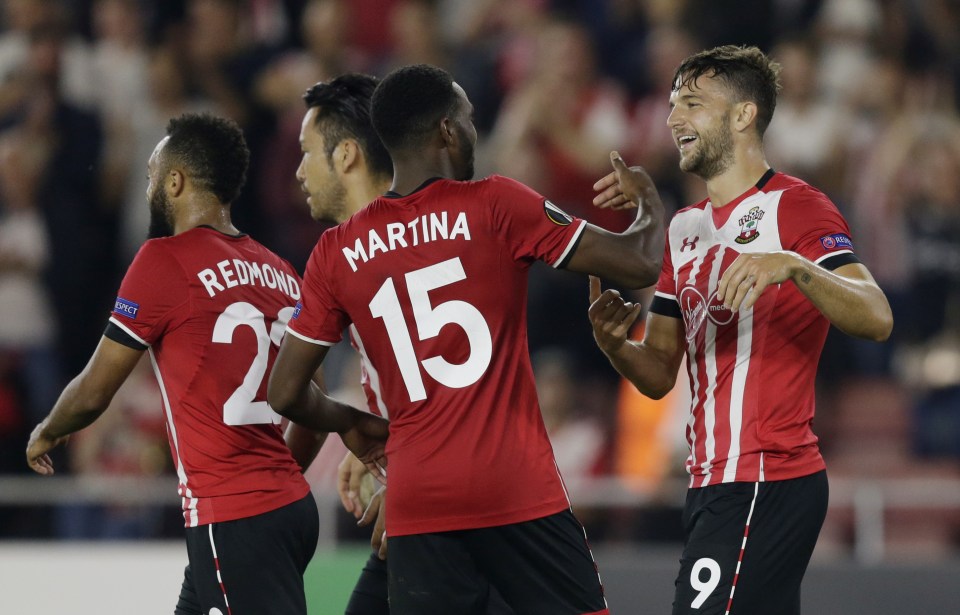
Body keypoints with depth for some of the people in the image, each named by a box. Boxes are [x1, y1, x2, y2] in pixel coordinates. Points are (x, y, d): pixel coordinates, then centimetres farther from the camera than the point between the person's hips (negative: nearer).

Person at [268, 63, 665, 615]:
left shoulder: (338, 253, 7)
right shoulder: (495, 207, -4)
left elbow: (285, 394, 8)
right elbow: (640, 265, -3)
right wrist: (650, 203, 18)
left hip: (416, 507, 3)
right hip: (519, 492, -3)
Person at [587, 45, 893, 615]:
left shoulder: (796, 207, -7)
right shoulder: (685, 228, 19)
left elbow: (876, 320, -21)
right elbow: (660, 375, 19)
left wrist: (794, 266, -36)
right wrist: (612, 341, -3)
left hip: (766, 483, -9)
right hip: (712, 483, 9)